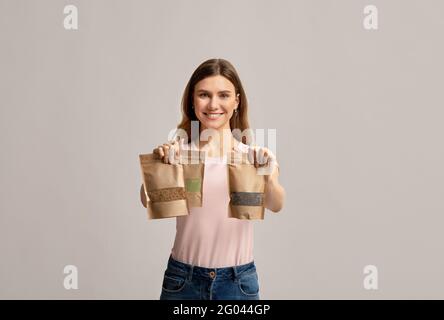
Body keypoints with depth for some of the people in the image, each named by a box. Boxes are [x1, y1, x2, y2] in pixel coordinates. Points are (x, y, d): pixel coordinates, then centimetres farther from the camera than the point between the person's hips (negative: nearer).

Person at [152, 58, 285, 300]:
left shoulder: (253, 155, -2)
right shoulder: (178, 152, -3)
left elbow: (275, 205, -17)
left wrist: (268, 179, -36)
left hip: (238, 280, 1)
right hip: (183, 278, 0)